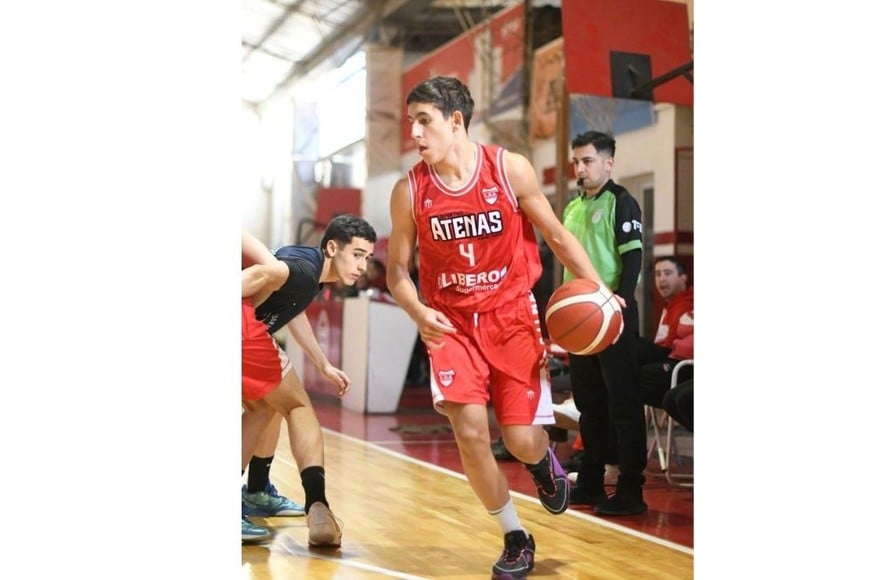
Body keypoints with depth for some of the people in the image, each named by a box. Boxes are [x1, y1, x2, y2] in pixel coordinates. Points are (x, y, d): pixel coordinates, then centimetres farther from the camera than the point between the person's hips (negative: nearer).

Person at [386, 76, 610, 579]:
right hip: (451, 324, 1)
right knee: (471, 434, -12)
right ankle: (516, 539, 10)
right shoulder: (409, 192, -7)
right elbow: (397, 269, 2)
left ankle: (543, 459, 38)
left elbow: (557, 236, 0)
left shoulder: (511, 169, -10)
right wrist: (418, 312, -18)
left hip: (512, 316, -1)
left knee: (521, 440, -4)